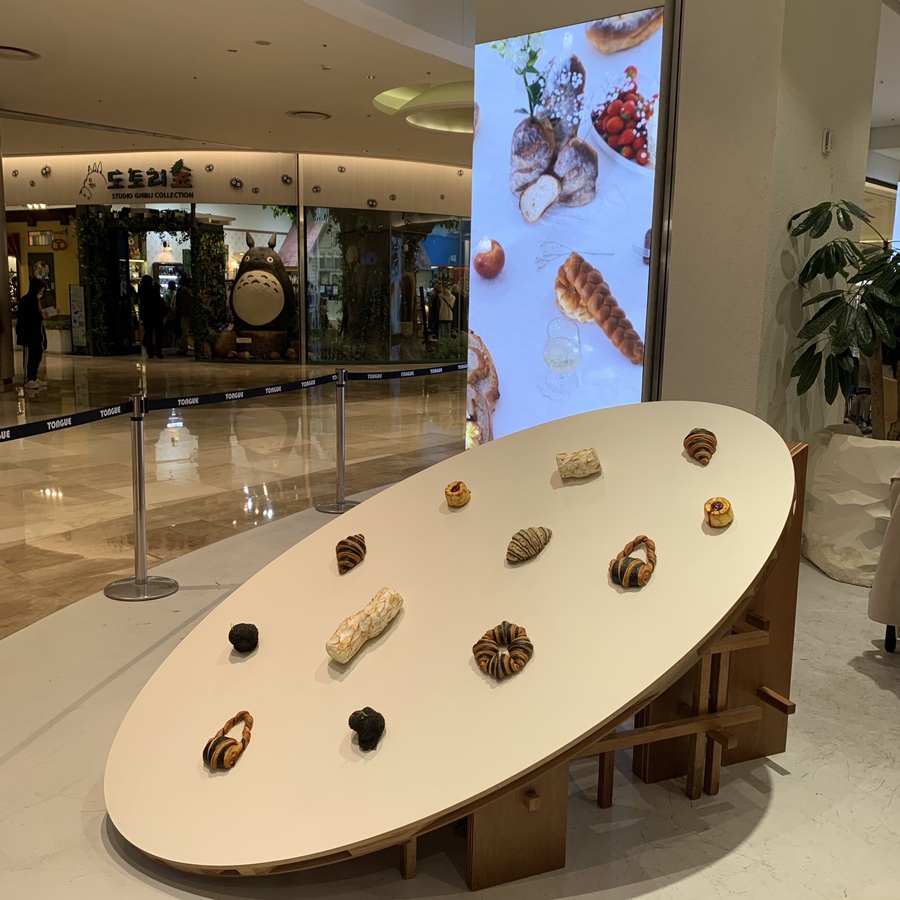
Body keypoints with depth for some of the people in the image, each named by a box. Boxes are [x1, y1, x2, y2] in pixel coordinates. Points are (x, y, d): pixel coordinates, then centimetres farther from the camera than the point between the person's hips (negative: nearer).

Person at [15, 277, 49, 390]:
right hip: (28, 334, -8)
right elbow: (25, 317, -19)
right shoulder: (25, 301, -12)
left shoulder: (36, 300, 14)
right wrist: (40, 316, -22)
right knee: (29, 357, -4)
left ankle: (34, 378, 18)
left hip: (37, 333, 8)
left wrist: (42, 314, -1)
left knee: (37, 356, 10)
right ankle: (28, 380, 1)